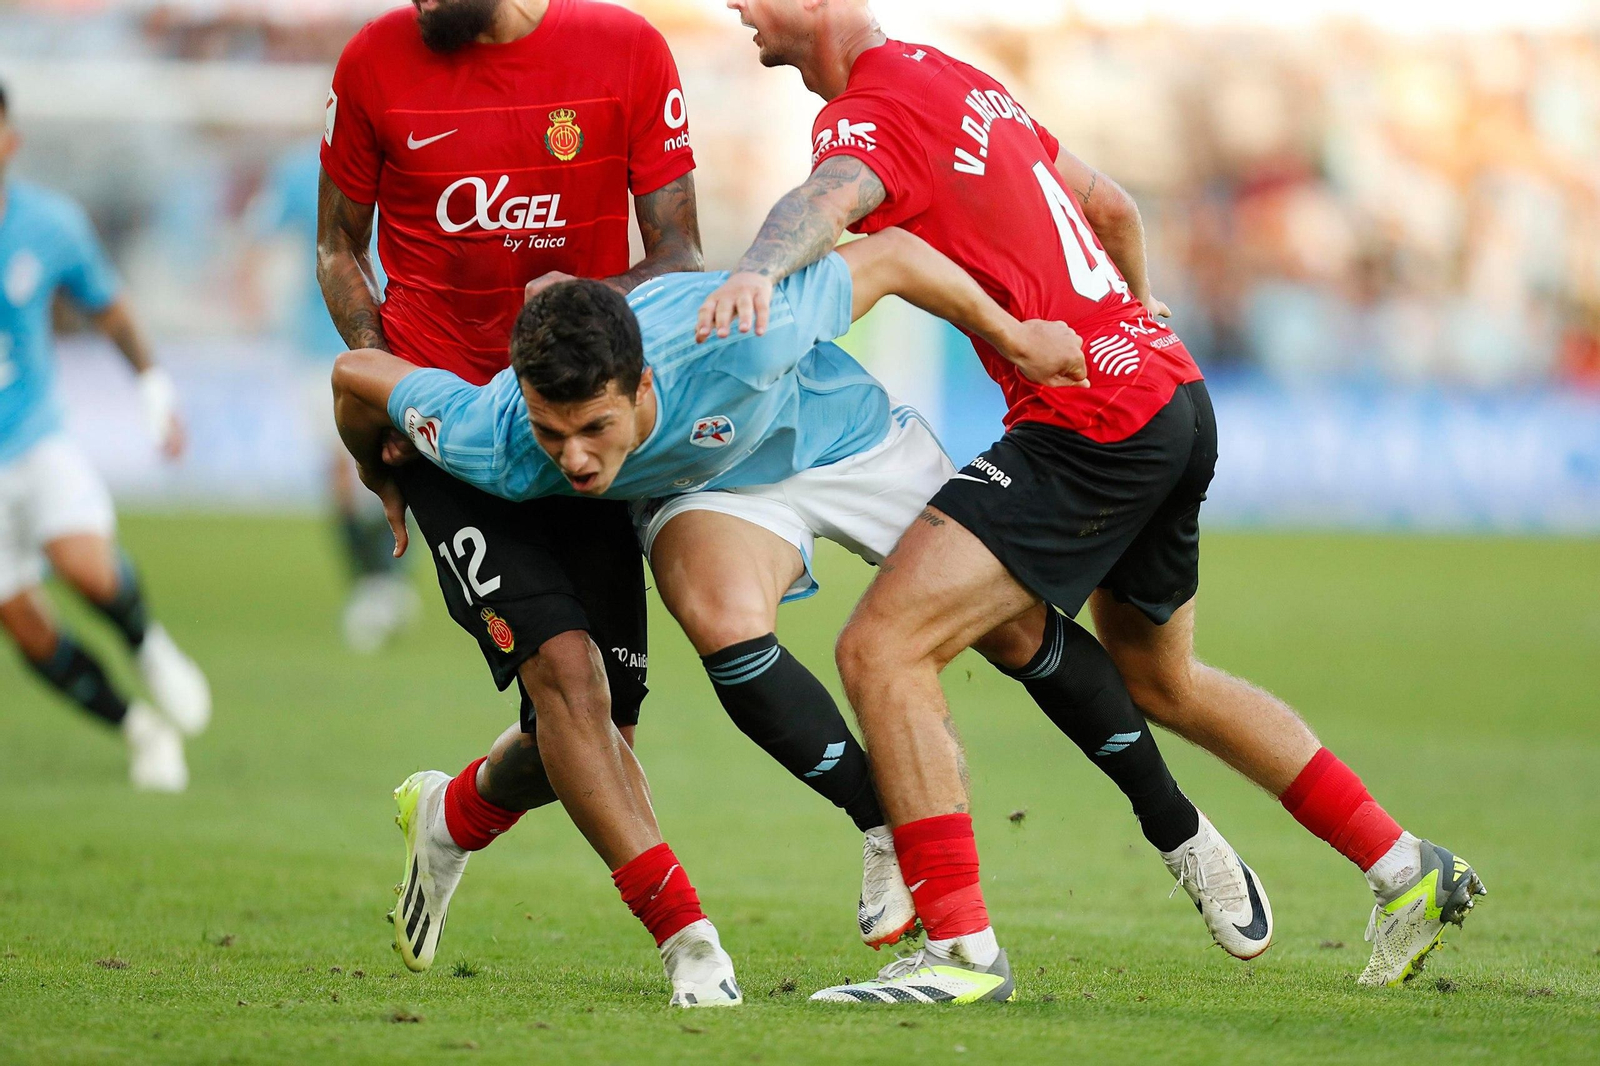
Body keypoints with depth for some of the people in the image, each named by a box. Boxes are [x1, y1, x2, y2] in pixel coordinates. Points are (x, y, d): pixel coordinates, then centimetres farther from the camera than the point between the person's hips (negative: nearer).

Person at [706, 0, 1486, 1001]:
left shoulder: (871, 110, -11)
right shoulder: (960, 80, 17)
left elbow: (830, 199, -35)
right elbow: (1111, 208, 29)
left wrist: (758, 269, -54)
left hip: (1092, 421, -10)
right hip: (1171, 386, 10)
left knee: (883, 648, -14)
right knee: (1160, 679, 29)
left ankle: (962, 949, -17)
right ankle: (1411, 870, 36)